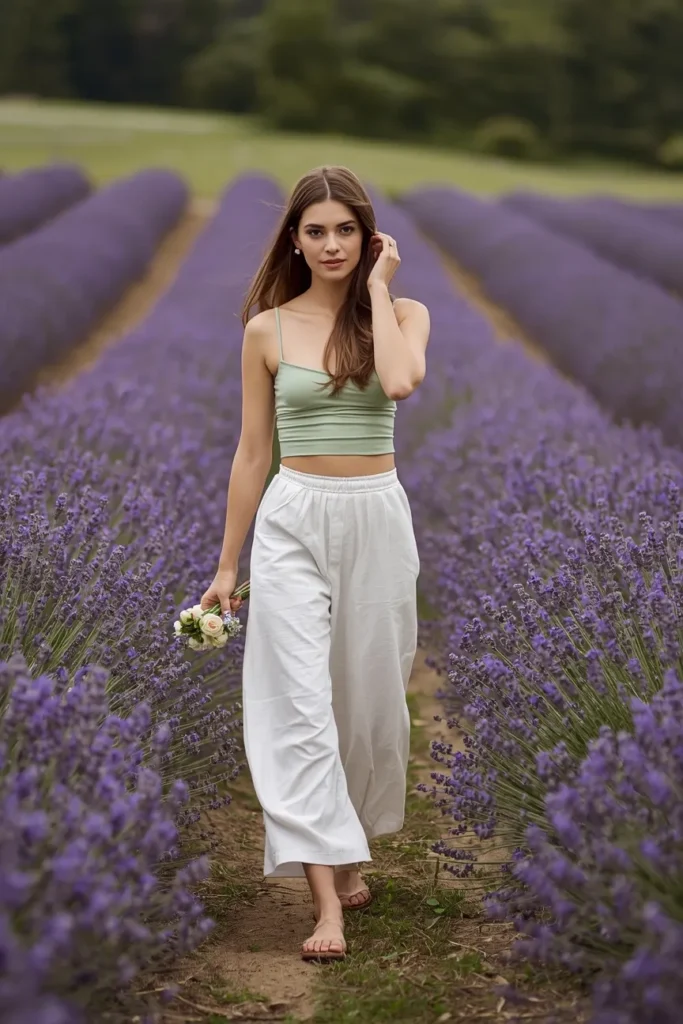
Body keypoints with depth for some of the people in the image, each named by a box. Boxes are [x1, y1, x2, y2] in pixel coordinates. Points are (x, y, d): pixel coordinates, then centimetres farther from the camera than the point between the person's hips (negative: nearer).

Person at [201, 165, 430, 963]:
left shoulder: (404, 314, 2)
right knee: (298, 705, -9)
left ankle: (347, 849, 34)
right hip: (293, 520, -1)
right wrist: (228, 565, 7)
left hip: (376, 518, 1)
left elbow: (400, 382, -23)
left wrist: (377, 286, -10)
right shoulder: (268, 329, 2)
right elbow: (253, 452, 6)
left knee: (368, 696, 11)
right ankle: (328, 900, -10)